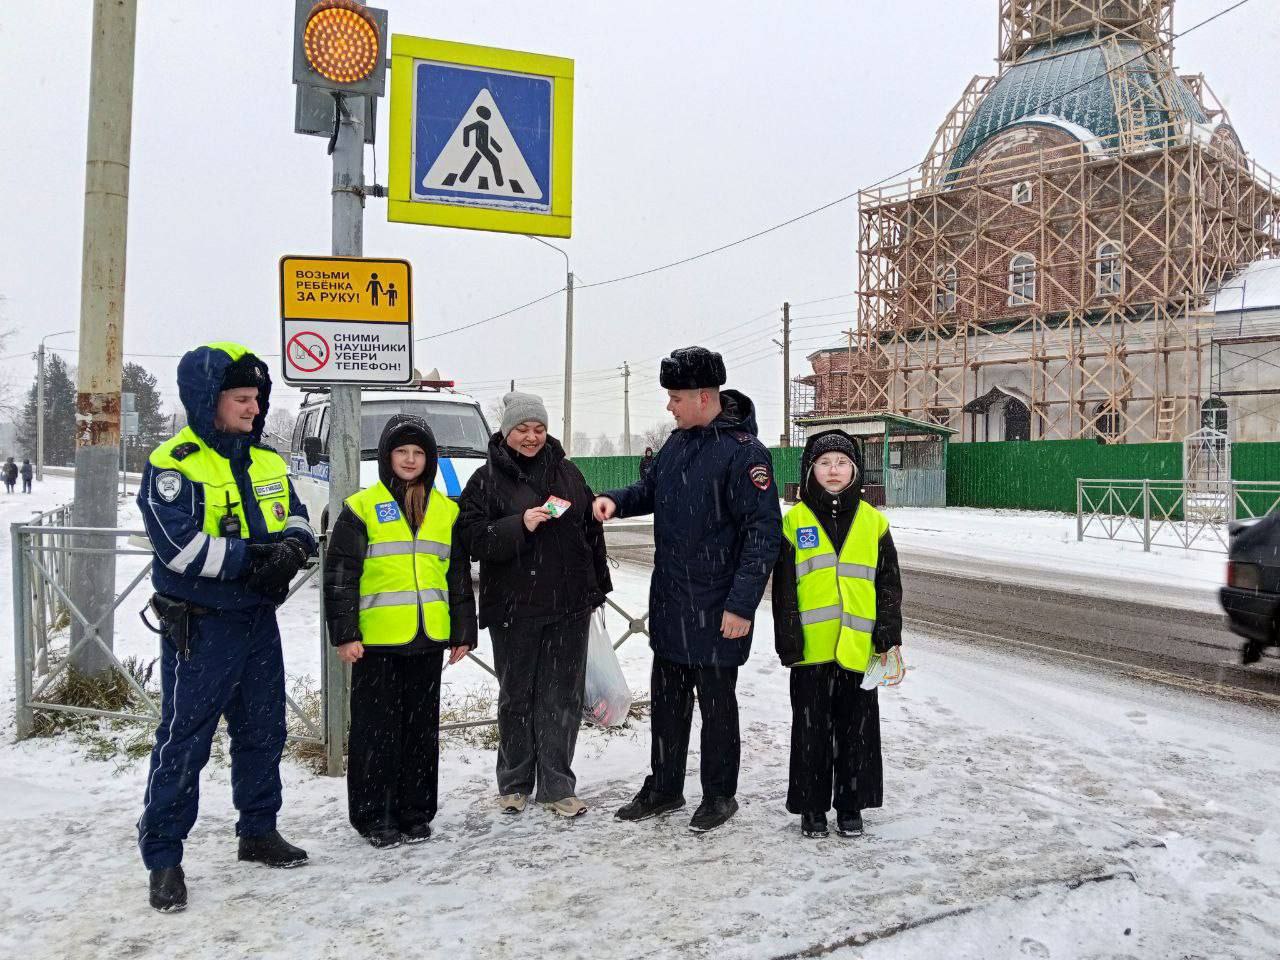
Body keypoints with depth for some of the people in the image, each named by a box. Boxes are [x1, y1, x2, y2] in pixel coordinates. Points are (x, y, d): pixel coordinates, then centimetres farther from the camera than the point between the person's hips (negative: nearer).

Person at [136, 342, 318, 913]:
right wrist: (255, 557, -22)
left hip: (259, 621, 7)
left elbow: (297, 519, 10)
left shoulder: (266, 461, 9)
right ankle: (163, 856, 12)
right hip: (200, 627, -7)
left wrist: (292, 547, -13)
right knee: (184, 742, -1)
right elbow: (180, 547, -22)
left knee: (263, 732, 16)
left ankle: (258, 832, 32)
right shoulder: (173, 465, -13)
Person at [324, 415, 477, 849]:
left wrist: (463, 631, 11)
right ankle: (373, 816, 14)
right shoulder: (361, 507, -2)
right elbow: (339, 574, -4)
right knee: (376, 729, 3)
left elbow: (459, 577, 14)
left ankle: (415, 812, 23)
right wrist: (344, 633, -9)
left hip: (428, 638, 4)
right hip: (376, 639, -4)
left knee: (422, 727, 11)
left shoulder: (446, 510, 10)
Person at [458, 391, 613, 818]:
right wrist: (520, 525, -23)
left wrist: (597, 589, 14)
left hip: (569, 607, 3)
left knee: (562, 698, 5)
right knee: (516, 697, 9)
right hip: (514, 610, -2)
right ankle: (514, 784, 25)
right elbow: (473, 538, -9)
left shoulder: (567, 473, 9)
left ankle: (556, 787, 16)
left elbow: (592, 531, 14)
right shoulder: (487, 480, -1)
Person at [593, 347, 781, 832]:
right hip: (668, 601, 8)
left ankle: (719, 795, 25)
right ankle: (664, 787, 32)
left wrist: (742, 603, -21)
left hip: (715, 610, -8)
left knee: (716, 702, 8)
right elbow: (652, 490, 22)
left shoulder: (744, 452, -17)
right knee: (667, 699, 17)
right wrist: (617, 500, 0)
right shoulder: (678, 442, 7)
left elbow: (764, 532, -19)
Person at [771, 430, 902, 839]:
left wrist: (889, 631, 0)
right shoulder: (795, 521, 1)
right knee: (811, 729, 7)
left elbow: (888, 582, 8)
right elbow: (783, 586, 0)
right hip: (812, 648, -1)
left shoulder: (873, 521, 7)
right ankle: (812, 806, 20)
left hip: (858, 647, 2)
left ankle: (851, 805, 24)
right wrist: (787, 636, -5)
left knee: (857, 729, 10)